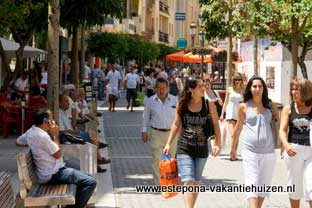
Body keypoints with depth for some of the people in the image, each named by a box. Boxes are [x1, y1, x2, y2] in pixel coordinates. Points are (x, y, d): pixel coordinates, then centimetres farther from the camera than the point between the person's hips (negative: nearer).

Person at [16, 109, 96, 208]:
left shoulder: (31, 131, 5)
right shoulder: (42, 136, -24)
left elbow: (18, 141, 23)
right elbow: (58, 154, -15)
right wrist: (55, 135, -6)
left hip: (48, 171, 11)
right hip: (53, 174, -11)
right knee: (91, 182, -20)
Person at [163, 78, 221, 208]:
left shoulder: (209, 104, -5)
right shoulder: (182, 104, -4)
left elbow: (216, 124, 2)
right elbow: (176, 124, 6)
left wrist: (217, 144, -7)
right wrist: (168, 144, 5)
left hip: (201, 149, 1)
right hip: (184, 149, -1)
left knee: (196, 182, 12)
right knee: (188, 181, -13)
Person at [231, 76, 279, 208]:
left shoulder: (271, 106, 7)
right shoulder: (244, 106, 3)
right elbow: (238, 128, 13)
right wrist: (233, 148, 19)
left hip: (268, 151, 2)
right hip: (250, 151, -2)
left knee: (263, 185, 10)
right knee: (252, 184, -11)